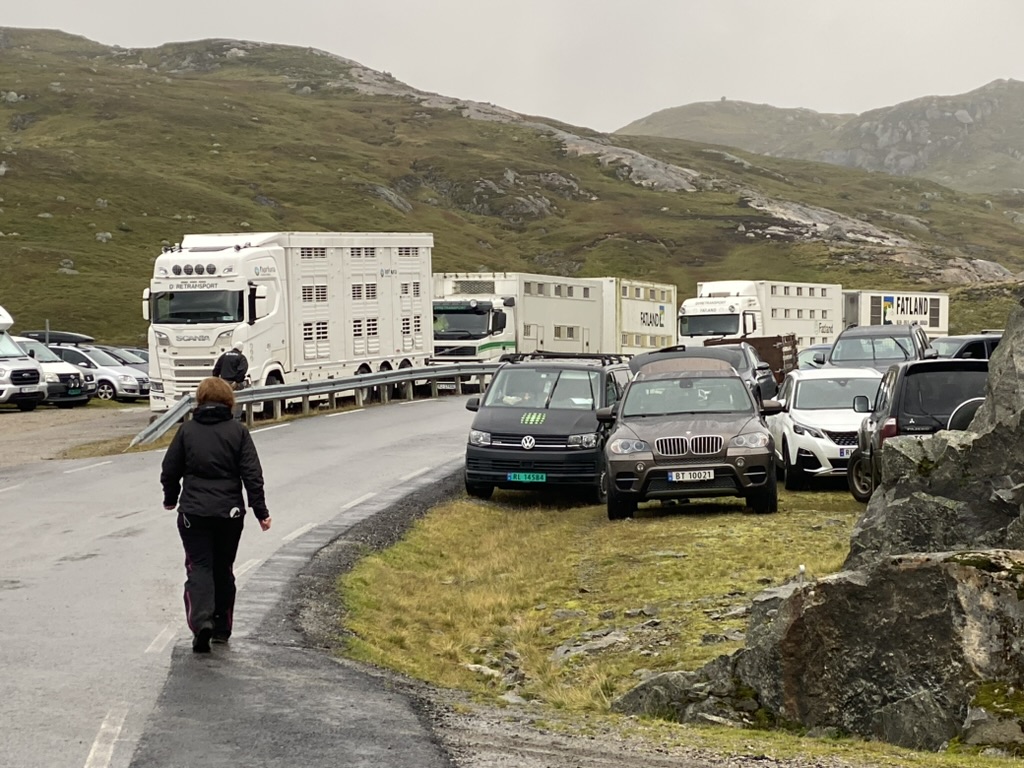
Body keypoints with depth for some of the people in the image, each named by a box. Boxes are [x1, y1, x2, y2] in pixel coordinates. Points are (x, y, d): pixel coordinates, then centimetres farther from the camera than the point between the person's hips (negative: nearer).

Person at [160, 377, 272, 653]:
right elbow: (252, 474, -5)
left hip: (193, 513, -1)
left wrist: (171, 499, 24)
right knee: (223, 569, 15)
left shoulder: (187, 430, 0)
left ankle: (202, 621, -23)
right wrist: (260, 511, 0)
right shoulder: (238, 431, -1)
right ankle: (222, 628, 22)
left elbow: (170, 471, 6)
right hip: (230, 513, 1)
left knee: (199, 568, 0)